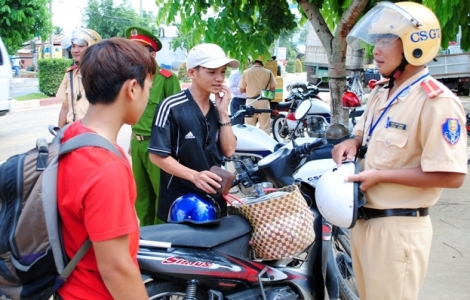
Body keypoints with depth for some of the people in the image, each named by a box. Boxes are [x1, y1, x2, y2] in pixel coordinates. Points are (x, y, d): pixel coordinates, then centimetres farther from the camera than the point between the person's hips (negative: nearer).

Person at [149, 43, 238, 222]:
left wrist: (223, 112, -8)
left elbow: (229, 151, 0)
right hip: (179, 203, -6)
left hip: (214, 200, 7)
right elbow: (157, 155, -16)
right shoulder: (172, 107, -15)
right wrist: (193, 175, -27)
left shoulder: (217, 109, 8)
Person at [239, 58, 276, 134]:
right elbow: (273, 88, 5)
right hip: (264, 102, 0)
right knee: (265, 127, 4)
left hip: (251, 102, 0)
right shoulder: (268, 73, -1)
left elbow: (242, 90, 2)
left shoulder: (246, 72, -2)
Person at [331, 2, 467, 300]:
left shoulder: (437, 102, -19)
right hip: (363, 219, 9)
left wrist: (380, 176, -23)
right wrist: (353, 143, 1)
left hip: (398, 228, -9)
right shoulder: (381, 93, 10)